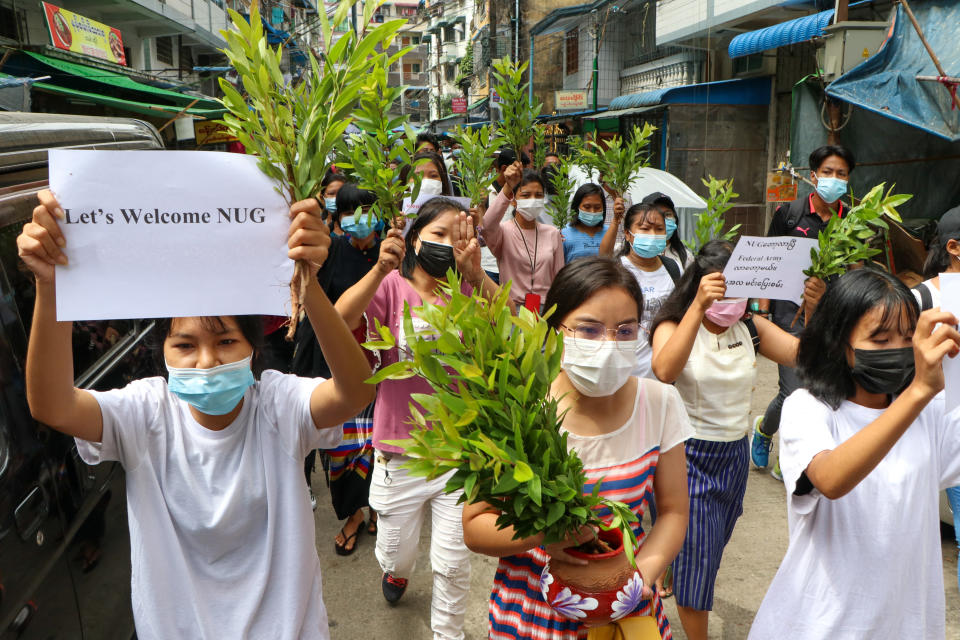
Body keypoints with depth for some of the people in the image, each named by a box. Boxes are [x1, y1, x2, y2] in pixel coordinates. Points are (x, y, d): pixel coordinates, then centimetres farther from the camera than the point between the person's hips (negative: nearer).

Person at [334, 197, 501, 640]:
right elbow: (340, 319, -27)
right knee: (396, 551, 21)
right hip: (399, 451, 0)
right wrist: (381, 269, -41)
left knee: (453, 564, 10)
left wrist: (476, 274, -37)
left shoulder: (468, 293, -3)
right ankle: (396, 570, 58)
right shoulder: (391, 287, -8)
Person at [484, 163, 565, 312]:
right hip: (511, 307, -3)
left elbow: (559, 279, 13)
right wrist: (507, 188, -37)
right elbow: (487, 226, -26)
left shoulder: (552, 233, 11)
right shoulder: (503, 230, -1)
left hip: (547, 307, 3)